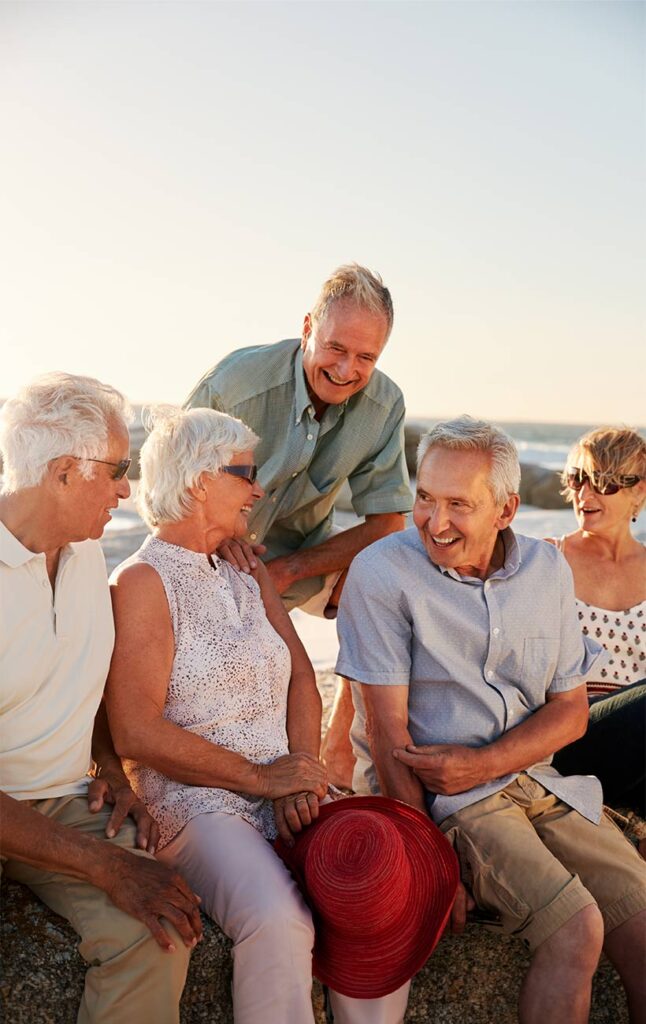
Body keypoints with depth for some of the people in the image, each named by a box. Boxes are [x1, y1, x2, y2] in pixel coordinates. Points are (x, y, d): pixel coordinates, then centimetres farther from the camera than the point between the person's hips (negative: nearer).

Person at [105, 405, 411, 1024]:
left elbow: (300, 676, 12)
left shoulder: (249, 573, 17)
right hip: (194, 802, -6)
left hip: (286, 792, 6)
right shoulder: (142, 582, -6)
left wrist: (302, 772, -5)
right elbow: (137, 734, -13)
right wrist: (261, 777, -10)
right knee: (279, 920, -31)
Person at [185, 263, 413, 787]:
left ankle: (339, 747, -3)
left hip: (307, 551, 3)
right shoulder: (235, 381, -23)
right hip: (219, 556, -2)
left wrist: (288, 569, -22)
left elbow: (388, 524, -13)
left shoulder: (384, 403, -15)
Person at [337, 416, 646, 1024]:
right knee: (576, 929, -22)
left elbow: (571, 710, 6)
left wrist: (481, 764, -10)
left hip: (537, 781, 5)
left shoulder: (546, 570, 4)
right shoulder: (382, 573, -11)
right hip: (443, 798, -5)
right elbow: (387, 728, -11)